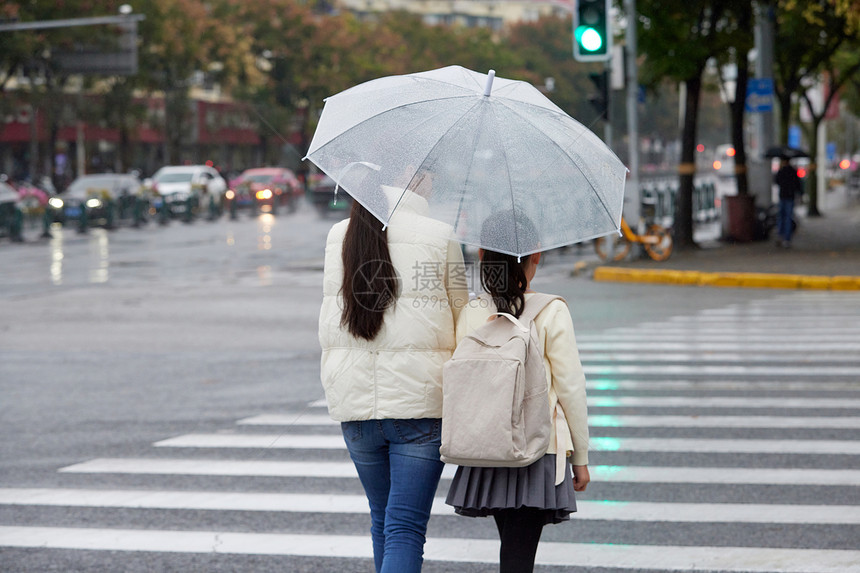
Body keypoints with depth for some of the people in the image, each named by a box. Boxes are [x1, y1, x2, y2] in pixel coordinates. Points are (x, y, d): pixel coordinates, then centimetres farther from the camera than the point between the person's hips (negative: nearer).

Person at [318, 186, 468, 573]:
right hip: (420, 396, -4)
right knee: (405, 526, -6)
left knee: (382, 519, 19)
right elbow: (460, 313, 5)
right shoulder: (438, 237, -6)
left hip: (354, 403, 4)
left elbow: (329, 331, 9)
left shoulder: (337, 239, 4)